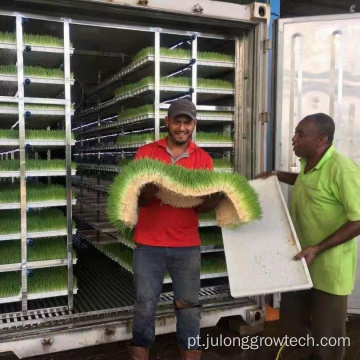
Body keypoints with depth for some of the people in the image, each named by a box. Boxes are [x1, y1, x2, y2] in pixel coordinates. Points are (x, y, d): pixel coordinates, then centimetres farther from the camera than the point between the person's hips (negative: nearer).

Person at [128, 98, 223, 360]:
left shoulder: (203, 159, 4)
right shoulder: (146, 153, 1)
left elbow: (202, 206, 1)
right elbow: (134, 198, -4)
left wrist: (215, 200, -22)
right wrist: (149, 193, -26)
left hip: (187, 246, 1)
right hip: (149, 245, 0)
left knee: (189, 308, 7)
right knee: (145, 307, 7)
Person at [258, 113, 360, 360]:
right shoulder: (308, 162, 4)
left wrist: (318, 249, -25)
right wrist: (277, 175, 14)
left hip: (329, 265, -8)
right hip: (301, 260, 8)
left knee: (327, 332, 9)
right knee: (292, 317, 20)